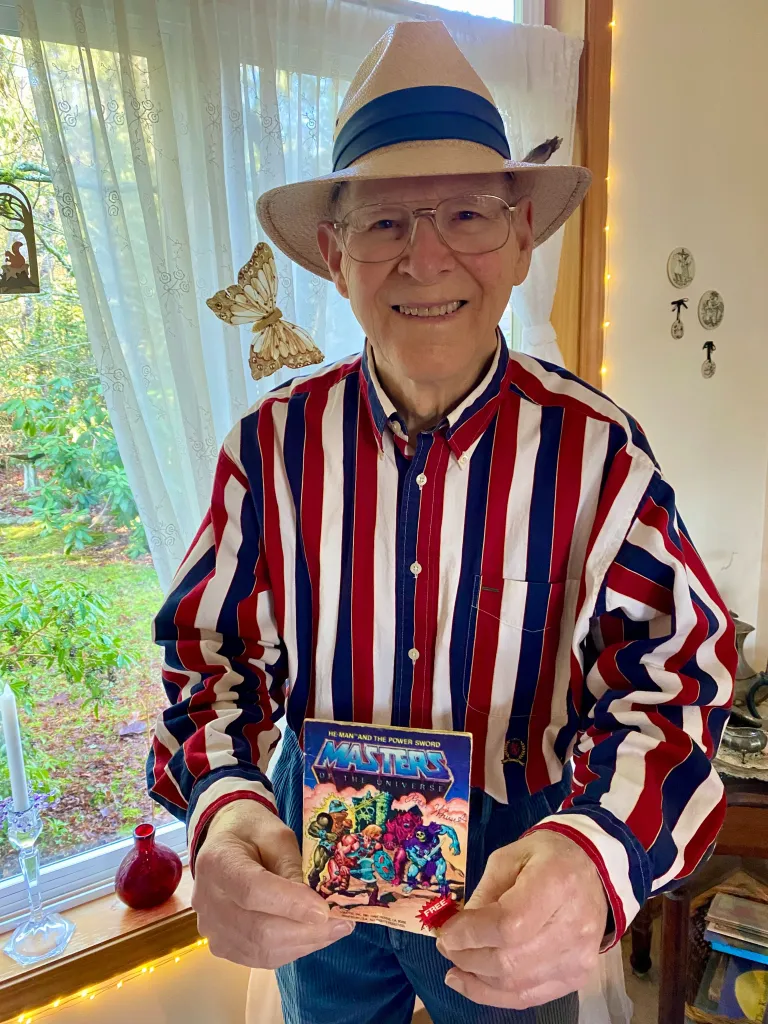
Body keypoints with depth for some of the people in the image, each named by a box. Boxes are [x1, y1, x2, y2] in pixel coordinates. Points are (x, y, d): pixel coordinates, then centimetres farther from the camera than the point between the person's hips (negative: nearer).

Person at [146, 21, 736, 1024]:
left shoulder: (596, 449, -20)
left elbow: (672, 668, -17)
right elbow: (212, 645, -10)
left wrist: (599, 851, -36)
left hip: (513, 874, -1)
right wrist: (221, 806, -29)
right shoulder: (274, 442, -14)